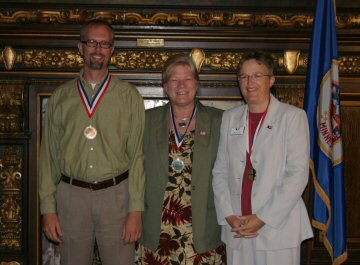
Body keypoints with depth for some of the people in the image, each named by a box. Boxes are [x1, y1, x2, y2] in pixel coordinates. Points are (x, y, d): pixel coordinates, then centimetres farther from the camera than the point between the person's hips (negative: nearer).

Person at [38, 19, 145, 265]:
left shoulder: (129, 95, 2)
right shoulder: (60, 97, 6)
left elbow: (137, 154, -2)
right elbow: (49, 155, 7)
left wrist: (136, 209, -7)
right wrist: (48, 208, 2)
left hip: (116, 195, -1)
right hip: (71, 195, 2)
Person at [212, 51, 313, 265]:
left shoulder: (292, 116, -2)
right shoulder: (230, 118, 11)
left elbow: (298, 174, -8)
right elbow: (220, 172, 9)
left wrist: (263, 219, -12)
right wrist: (229, 216, -4)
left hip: (278, 228, -3)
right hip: (236, 230, 3)